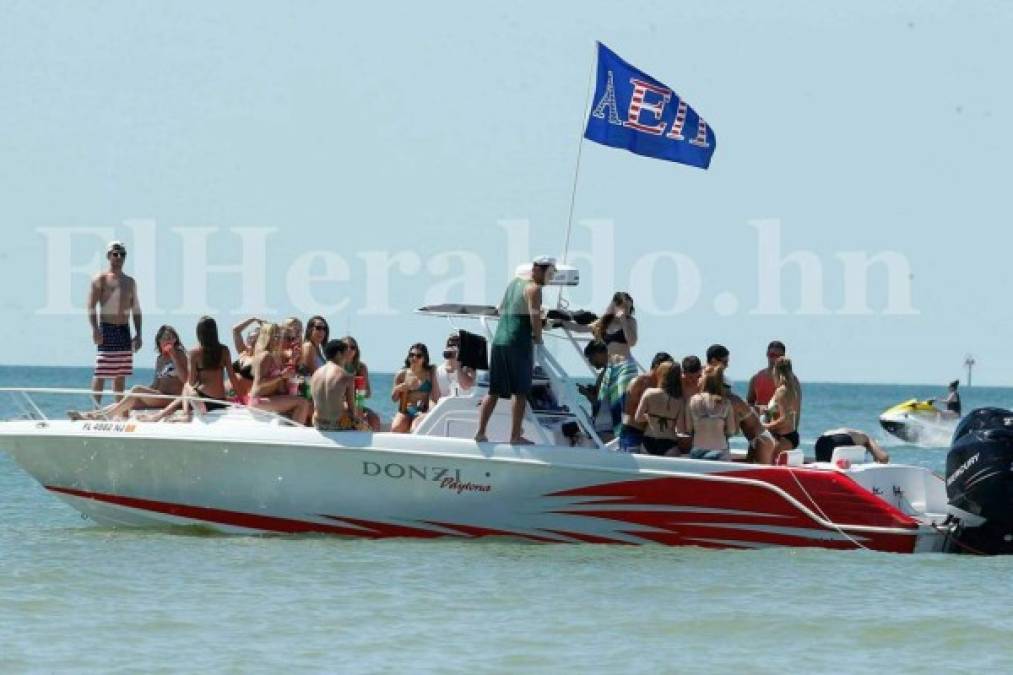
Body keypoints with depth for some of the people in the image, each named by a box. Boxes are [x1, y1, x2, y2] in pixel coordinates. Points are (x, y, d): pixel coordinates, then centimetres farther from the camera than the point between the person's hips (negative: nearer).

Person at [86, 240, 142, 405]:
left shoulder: (130, 282, 16)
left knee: (121, 375, 8)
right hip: (106, 329, -6)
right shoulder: (100, 279, -1)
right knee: (100, 374, -9)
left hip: (125, 330, 6)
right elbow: (91, 306, -8)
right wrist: (95, 329, -20)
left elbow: (135, 309, 19)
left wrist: (138, 334, 12)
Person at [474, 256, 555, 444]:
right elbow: (535, 317, -17)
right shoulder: (533, 288, -7)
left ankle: (480, 432, 4)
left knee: (494, 391, 9)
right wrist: (537, 336, -2)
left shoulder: (514, 283, 19)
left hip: (499, 340, 8)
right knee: (520, 392, -2)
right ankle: (515, 435, -3)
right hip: (519, 342, -8)